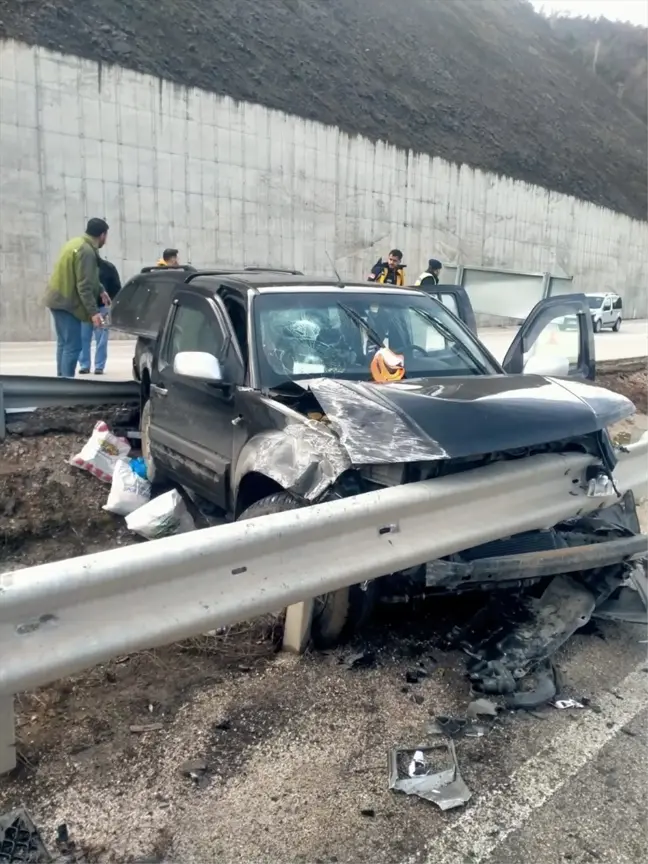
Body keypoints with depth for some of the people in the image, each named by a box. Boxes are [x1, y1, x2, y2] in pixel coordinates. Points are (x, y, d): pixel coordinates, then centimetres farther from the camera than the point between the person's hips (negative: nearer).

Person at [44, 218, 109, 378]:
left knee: (64, 344, 15)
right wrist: (93, 311, -23)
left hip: (59, 298, 11)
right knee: (72, 347, -8)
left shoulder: (77, 243, 13)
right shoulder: (86, 251, -20)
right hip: (67, 302, -11)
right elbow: (84, 286, -23)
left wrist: (100, 290, 31)